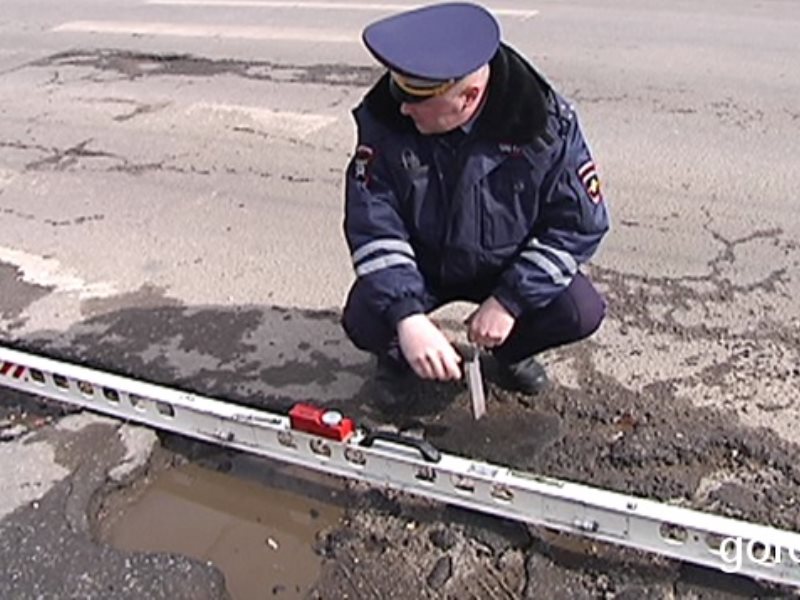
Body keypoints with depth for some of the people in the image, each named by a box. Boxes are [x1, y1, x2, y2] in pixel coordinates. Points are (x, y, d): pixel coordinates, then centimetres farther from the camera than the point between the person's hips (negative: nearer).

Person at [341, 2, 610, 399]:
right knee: (363, 321, -25)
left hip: (509, 267, 0)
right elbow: (372, 224, -23)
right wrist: (407, 318, -37)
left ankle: (512, 349, 11)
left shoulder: (546, 124, -24)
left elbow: (581, 223, -17)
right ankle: (399, 348, 13)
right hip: (420, 266, 0)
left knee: (580, 313, -23)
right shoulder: (384, 117, -22)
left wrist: (510, 300, -25)